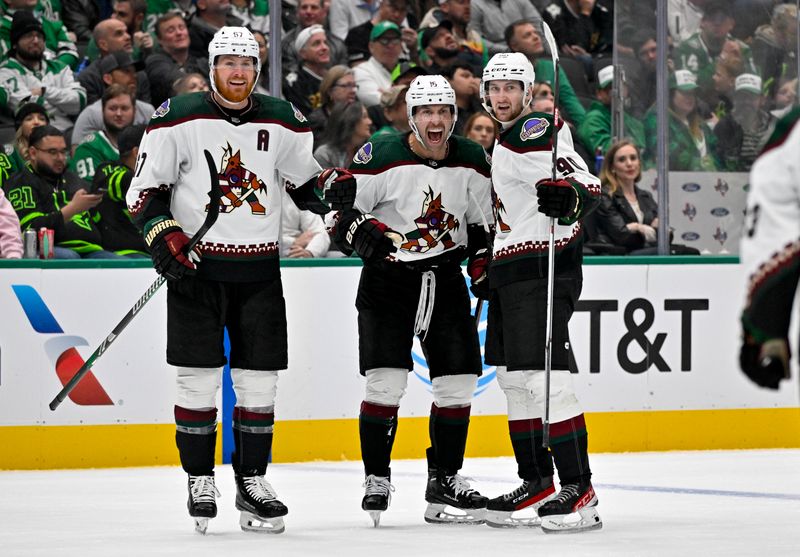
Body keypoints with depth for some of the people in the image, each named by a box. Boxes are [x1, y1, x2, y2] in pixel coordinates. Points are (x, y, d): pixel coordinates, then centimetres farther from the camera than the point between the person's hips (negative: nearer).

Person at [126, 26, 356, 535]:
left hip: (259, 269, 3)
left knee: (259, 379, 3)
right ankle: (200, 481, 9)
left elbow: (306, 180, 15)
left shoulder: (282, 122, 5)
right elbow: (145, 189, -1)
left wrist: (335, 187, -7)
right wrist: (164, 235, -15)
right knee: (199, 378, -3)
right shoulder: (180, 120, -4)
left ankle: (252, 480, 13)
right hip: (197, 266, -3)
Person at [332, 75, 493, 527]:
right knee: (386, 382, -12)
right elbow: (341, 210, -9)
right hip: (388, 277, -4)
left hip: (446, 280, 4)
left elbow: (483, 223, 14)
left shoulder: (473, 163, 1)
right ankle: (377, 479, 2)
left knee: (458, 381, 1)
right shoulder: (381, 158, -13)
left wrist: (483, 260, 0)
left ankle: (445, 478, 15)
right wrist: (361, 231, -29)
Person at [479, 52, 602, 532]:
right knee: (514, 379, 13)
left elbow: (587, 185, -24)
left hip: (543, 270, -11)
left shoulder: (535, 131, -12)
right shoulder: (505, 139, 20)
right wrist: (491, 267, 32)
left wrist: (570, 198, -44)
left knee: (543, 376, -17)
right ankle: (537, 484, 20)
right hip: (511, 272, 11)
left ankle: (579, 489, -19)